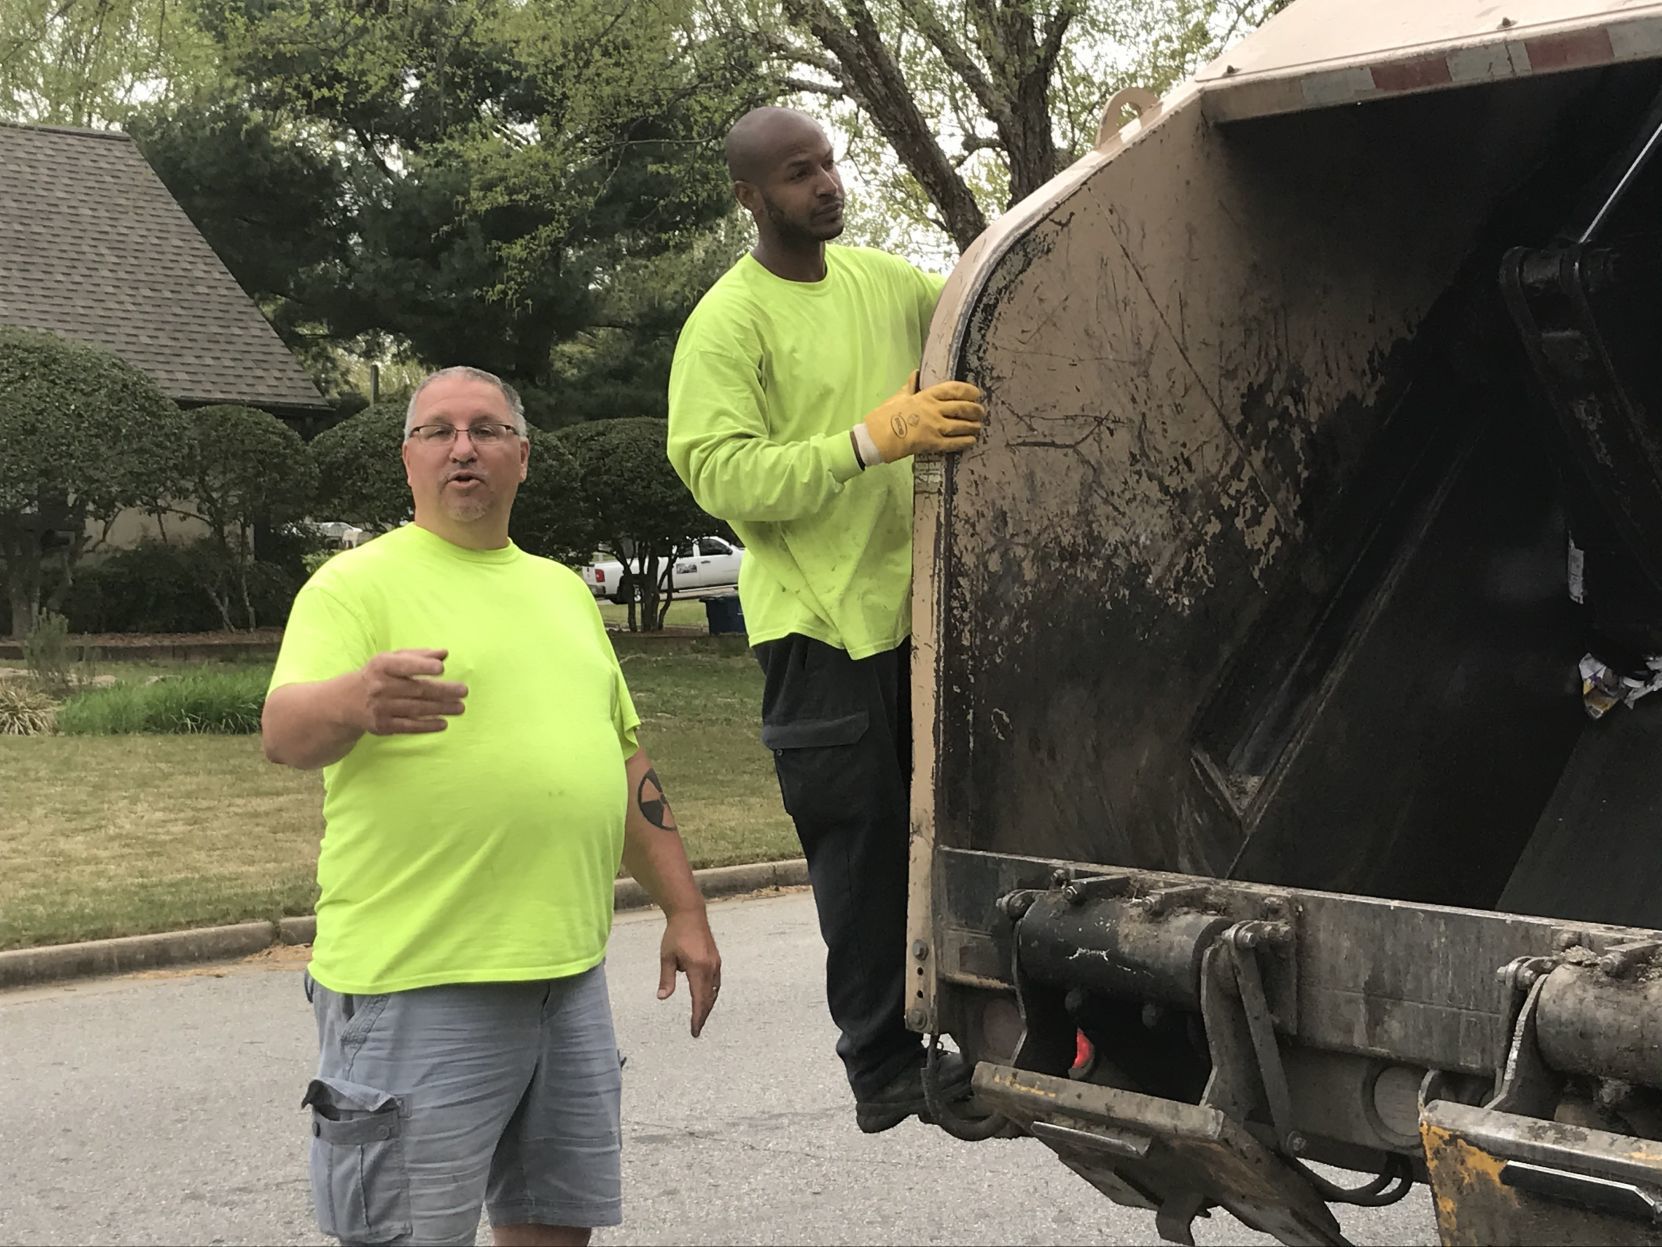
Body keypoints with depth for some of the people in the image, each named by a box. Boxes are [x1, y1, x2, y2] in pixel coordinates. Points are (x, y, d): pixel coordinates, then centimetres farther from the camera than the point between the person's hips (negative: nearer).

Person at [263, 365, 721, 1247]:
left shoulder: (562, 590, 18)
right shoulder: (357, 584, -4)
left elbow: (626, 760, 23)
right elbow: (286, 734, -19)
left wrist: (683, 909, 18)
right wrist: (356, 699, -42)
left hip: (570, 974, 6)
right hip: (419, 985, -6)